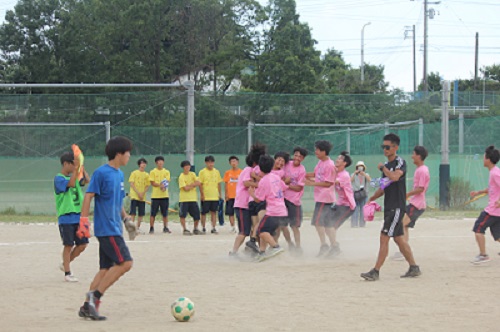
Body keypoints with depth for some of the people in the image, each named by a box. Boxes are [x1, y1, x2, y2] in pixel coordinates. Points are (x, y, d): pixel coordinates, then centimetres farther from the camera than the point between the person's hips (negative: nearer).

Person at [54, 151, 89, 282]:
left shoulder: (75, 176, 14)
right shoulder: (59, 178, -8)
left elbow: (86, 181, 2)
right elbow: (70, 184, -24)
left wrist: (81, 167, -3)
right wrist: (76, 168, -24)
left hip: (78, 216, 7)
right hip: (66, 218, -7)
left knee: (82, 244, 7)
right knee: (68, 245, -3)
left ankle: (65, 264, 26)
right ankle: (67, 273, 7)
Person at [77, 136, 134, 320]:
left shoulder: (120, 174, 15)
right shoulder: (101, 172, -11)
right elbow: (89, 196, -14)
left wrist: (126, 217, 17)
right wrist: (84, 220, -20)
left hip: (114, 228, 9)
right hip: (106, 228, -9)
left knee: (106, 269, 8)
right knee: (125, 262, -15)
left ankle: (88, 306, 11)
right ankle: (95, 295, -11)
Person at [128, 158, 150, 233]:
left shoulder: (147, 175, 10)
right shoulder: (134, 173, 1)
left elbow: (147, 186, 9)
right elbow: (131, 184, -4)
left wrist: (143, 193, -8)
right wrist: (138, 193, -13)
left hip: (142, 197, 4)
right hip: (134, 195, -4)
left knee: (141, 213, 2)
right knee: (133, 212, -9)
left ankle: (138, 227, 13)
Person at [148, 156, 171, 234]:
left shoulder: (167, 172, 9)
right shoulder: (153, 172, 2)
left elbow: (167, 182, 0)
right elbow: (152, 183, -5)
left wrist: (164, 186, -22)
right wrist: (160, 185, -21)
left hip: (164, 195, 2)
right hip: (155, 195, -2)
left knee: (165, 213, 4)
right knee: (153, 213, -2)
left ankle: (165, 228, 13)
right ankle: (151, 228, 3)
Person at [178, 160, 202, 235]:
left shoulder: (192, 174, 7)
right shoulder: (181, 177, -8)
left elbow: (198, 183, -4)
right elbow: (186, 188, -17)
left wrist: (190, 185, -14)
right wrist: (193, 185, -4)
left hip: (193, 198, 4)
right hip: (184, 199, -4)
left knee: (197, 216, 3)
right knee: (182, 215, -6)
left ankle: (195, 229, 21)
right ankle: (184, 229, 4)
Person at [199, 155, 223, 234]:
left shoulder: (216, 172, 8)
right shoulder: (202, 172, -3)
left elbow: (218, 183, 14)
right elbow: (200, 184, -5)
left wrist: (220, 193, 10)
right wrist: (202, 194, -11)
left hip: (215, 196, 3)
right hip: (205, 197, -3)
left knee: (213, 212, 4)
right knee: (204, 212, 3)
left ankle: (213, 228, 8)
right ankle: (203, 228, 13)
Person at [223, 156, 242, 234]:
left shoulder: (241, 172, 0)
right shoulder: (227, 173, 5)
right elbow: (226, 184, 7)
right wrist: (226, 194, 1)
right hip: (230, 196, 2)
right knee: (230, 213, 1)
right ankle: (232, 227, 8)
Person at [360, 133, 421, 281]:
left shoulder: (400, 162, -11)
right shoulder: (387, 165, 15)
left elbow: (395, 177, -31)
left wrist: (383, 168, -14)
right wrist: (372, 198, 13)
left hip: (397, 206, -9)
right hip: (389, 206, 9)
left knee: (384, 237, -11)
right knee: (399, 238, 13)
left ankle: (375, 271, -11)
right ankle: (414, 268, 21)